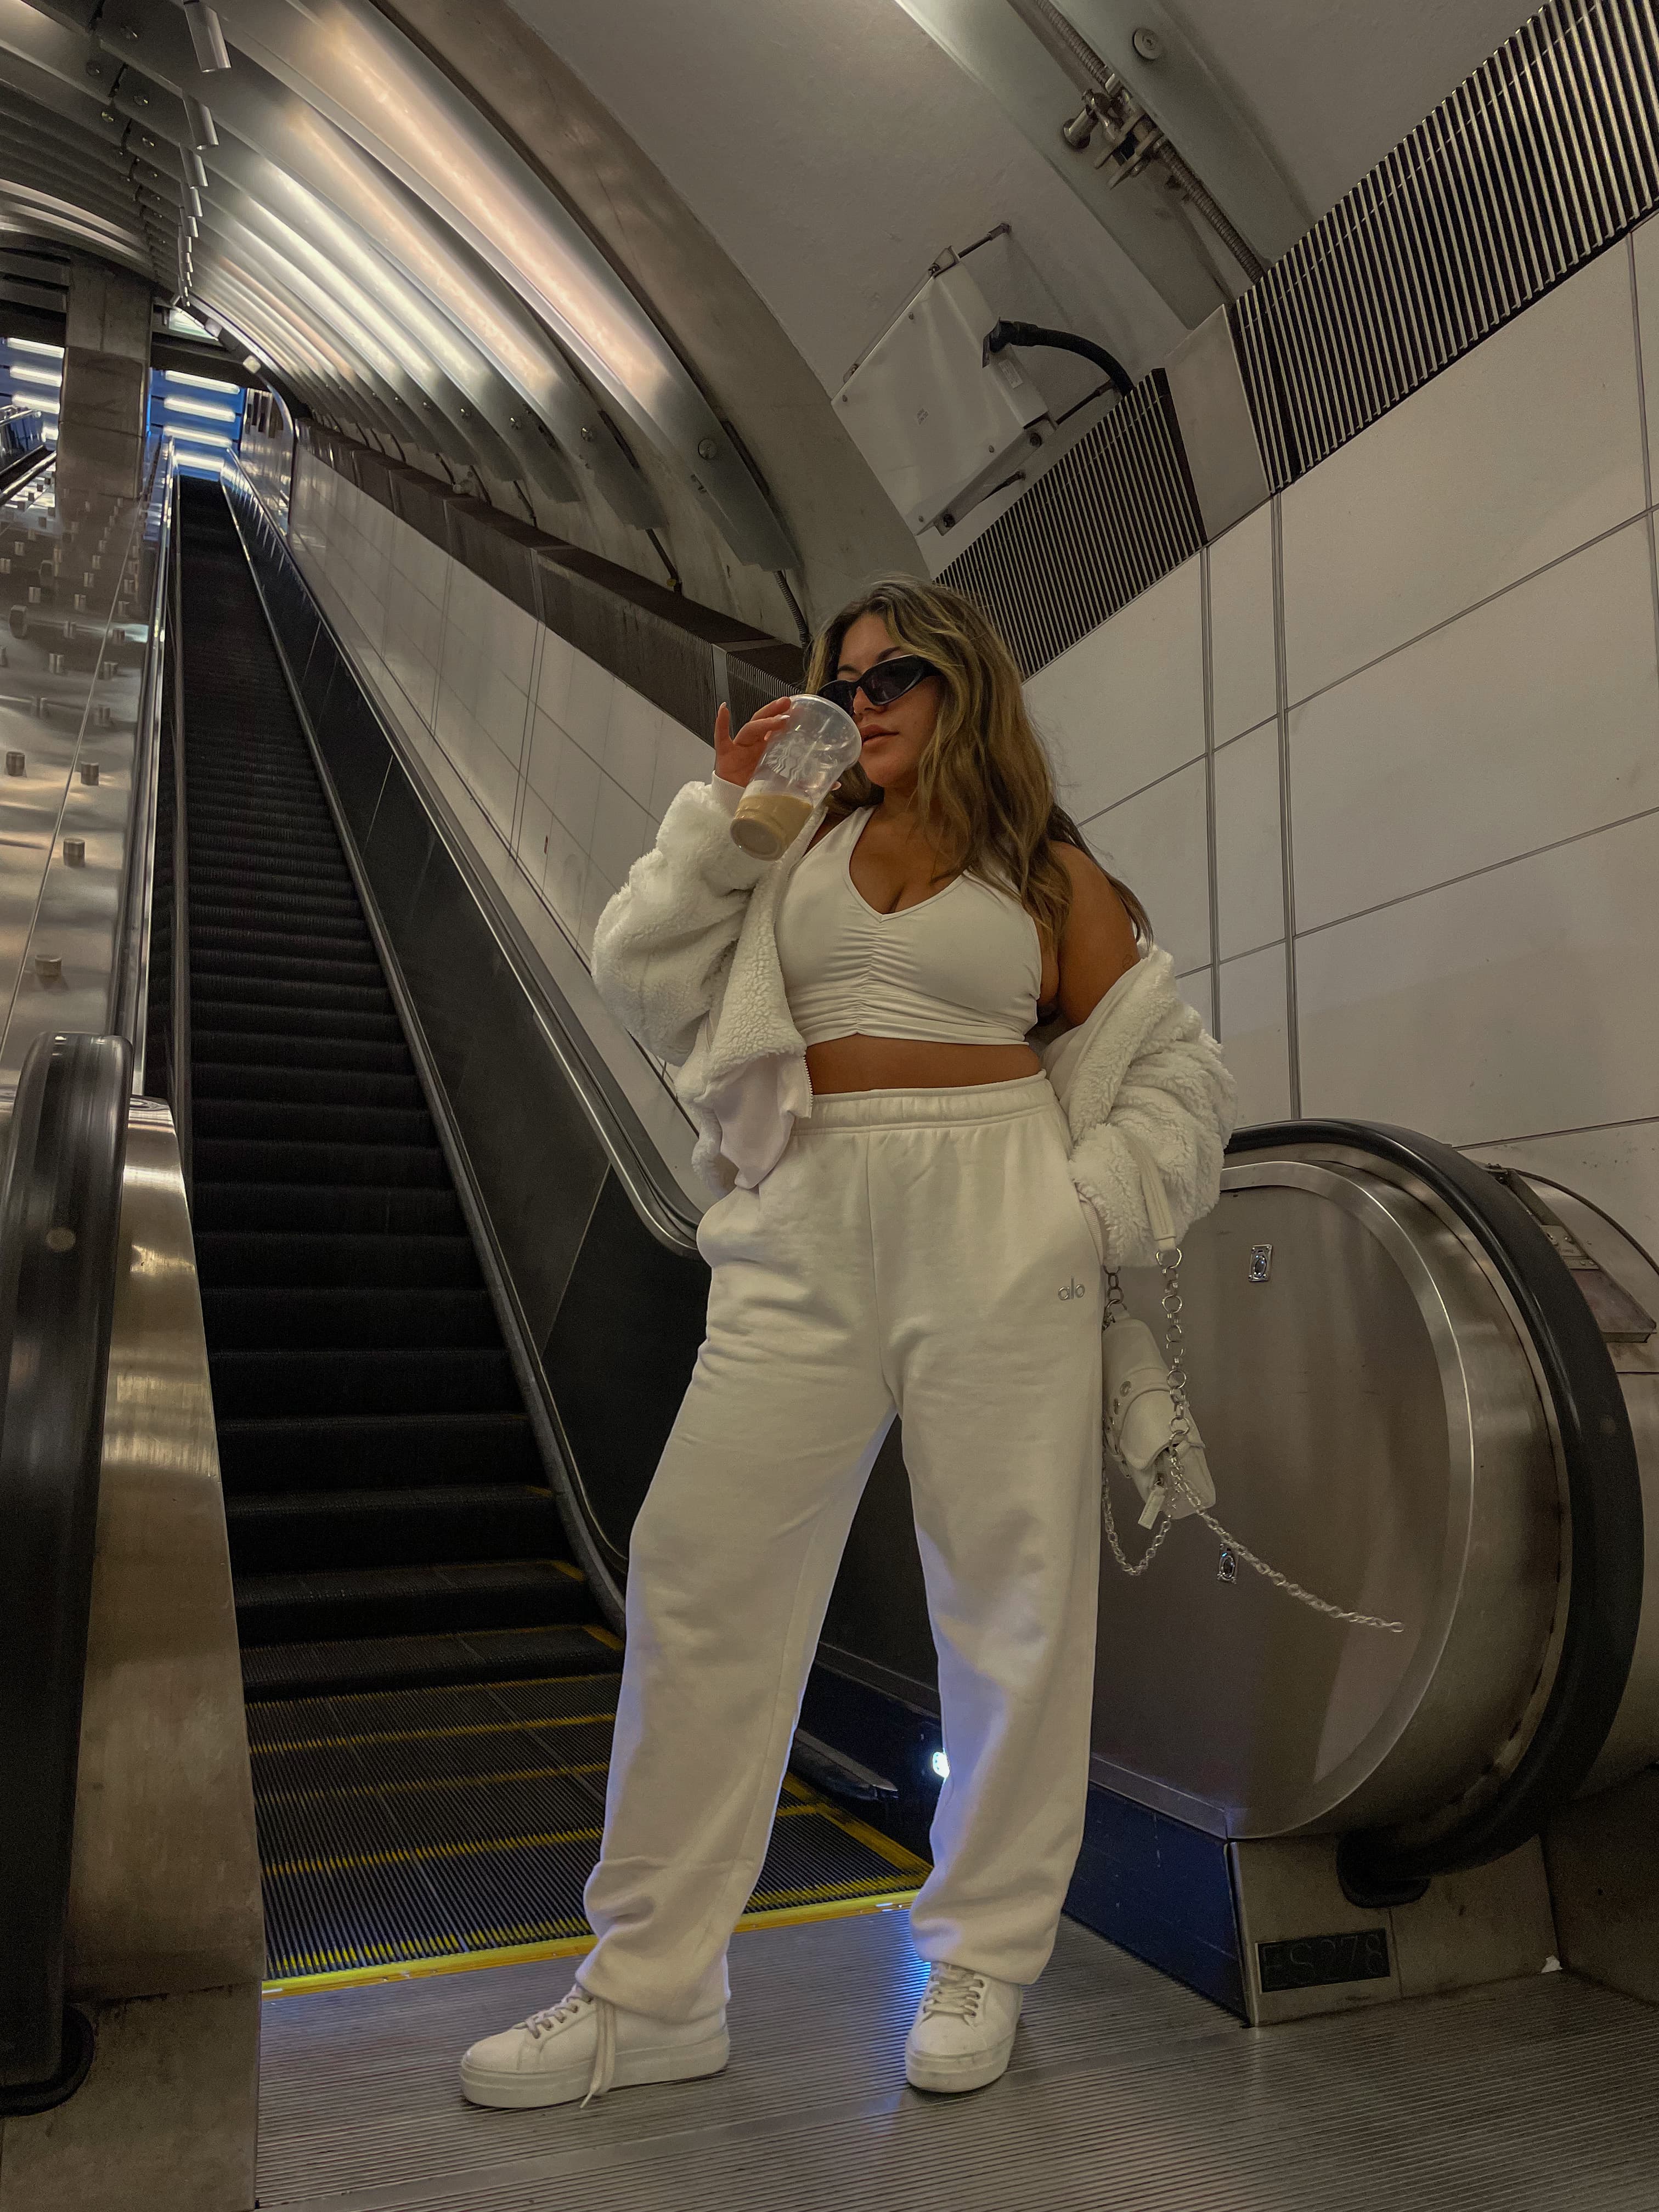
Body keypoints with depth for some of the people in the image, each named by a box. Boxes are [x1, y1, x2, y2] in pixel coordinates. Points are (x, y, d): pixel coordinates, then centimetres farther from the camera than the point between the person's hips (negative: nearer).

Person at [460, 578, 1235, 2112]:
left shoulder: (1053, 874, 8)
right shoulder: (796, 842, 14)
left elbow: (1173, 1063, 10)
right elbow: (644, 981, 8)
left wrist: (1090, 1212, -1)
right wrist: (724, 814, 2)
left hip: (997, 1243, -1)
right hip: (808, 1237, 2)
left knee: (1013, 1590, 4)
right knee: (700, 1573, -1)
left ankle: (983, 1959, 25)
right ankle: (653, 1991, 13)